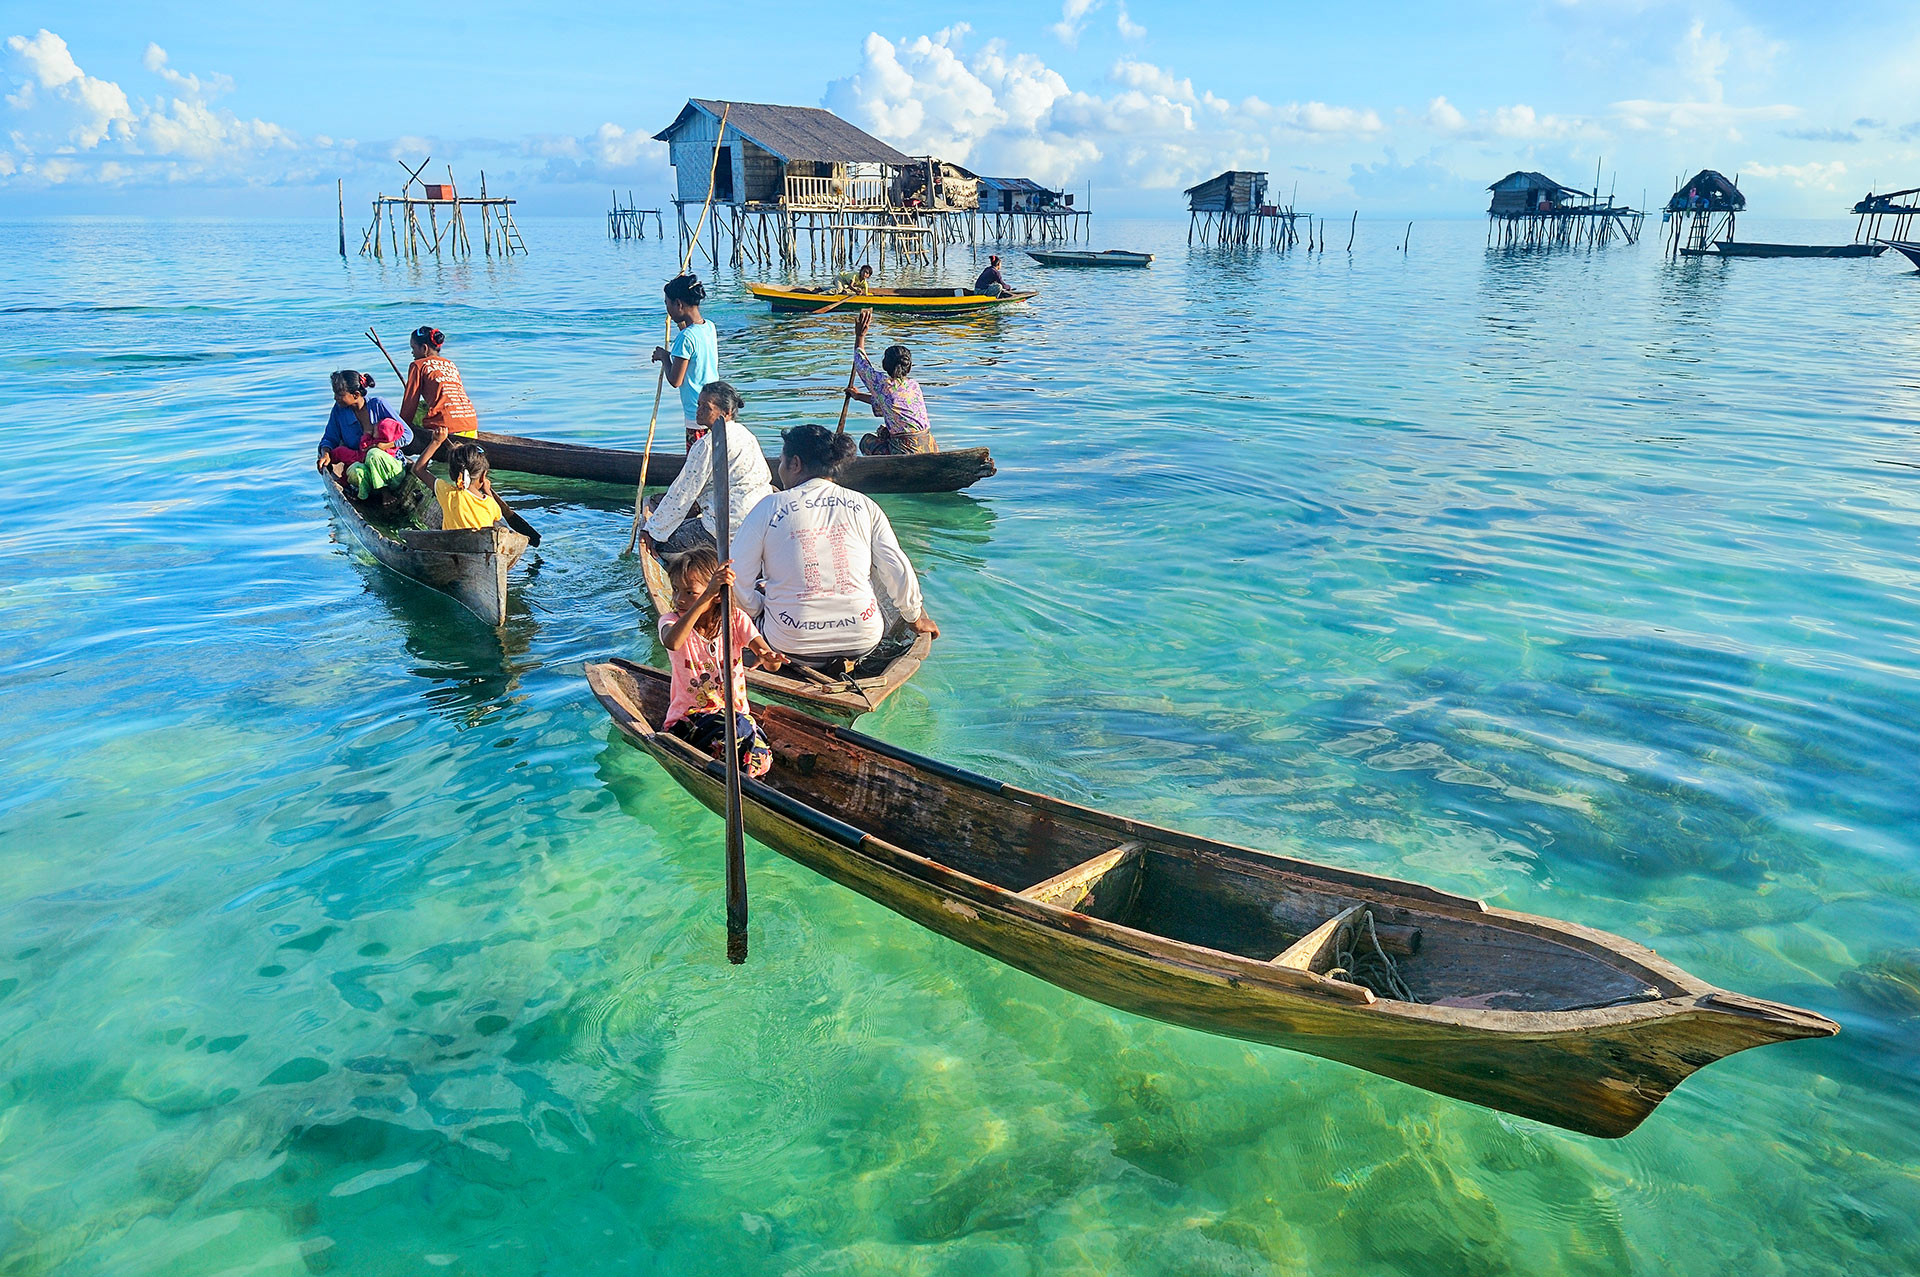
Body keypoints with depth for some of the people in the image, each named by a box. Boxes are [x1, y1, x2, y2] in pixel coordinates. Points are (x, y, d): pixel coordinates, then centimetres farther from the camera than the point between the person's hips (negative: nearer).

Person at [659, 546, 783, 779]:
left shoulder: (736, 620, 1)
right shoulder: (672, 620, -6)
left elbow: (770, 662, -13)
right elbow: (672, 642, -34)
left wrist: (769, 658, -40)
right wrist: (705, 597, -43)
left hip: (735, 714, 2)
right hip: (687, 719, -2)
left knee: (759, 760, -27)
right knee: (738, 726, -33)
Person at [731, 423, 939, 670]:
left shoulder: (770, 508, -4)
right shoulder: (864, 506, 1)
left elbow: (737, 580, -4)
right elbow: (898, 573, 0)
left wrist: (759, 610, 15)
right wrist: (917, 619, 17)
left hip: (793, 646, -2)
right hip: (862, 644, 2)